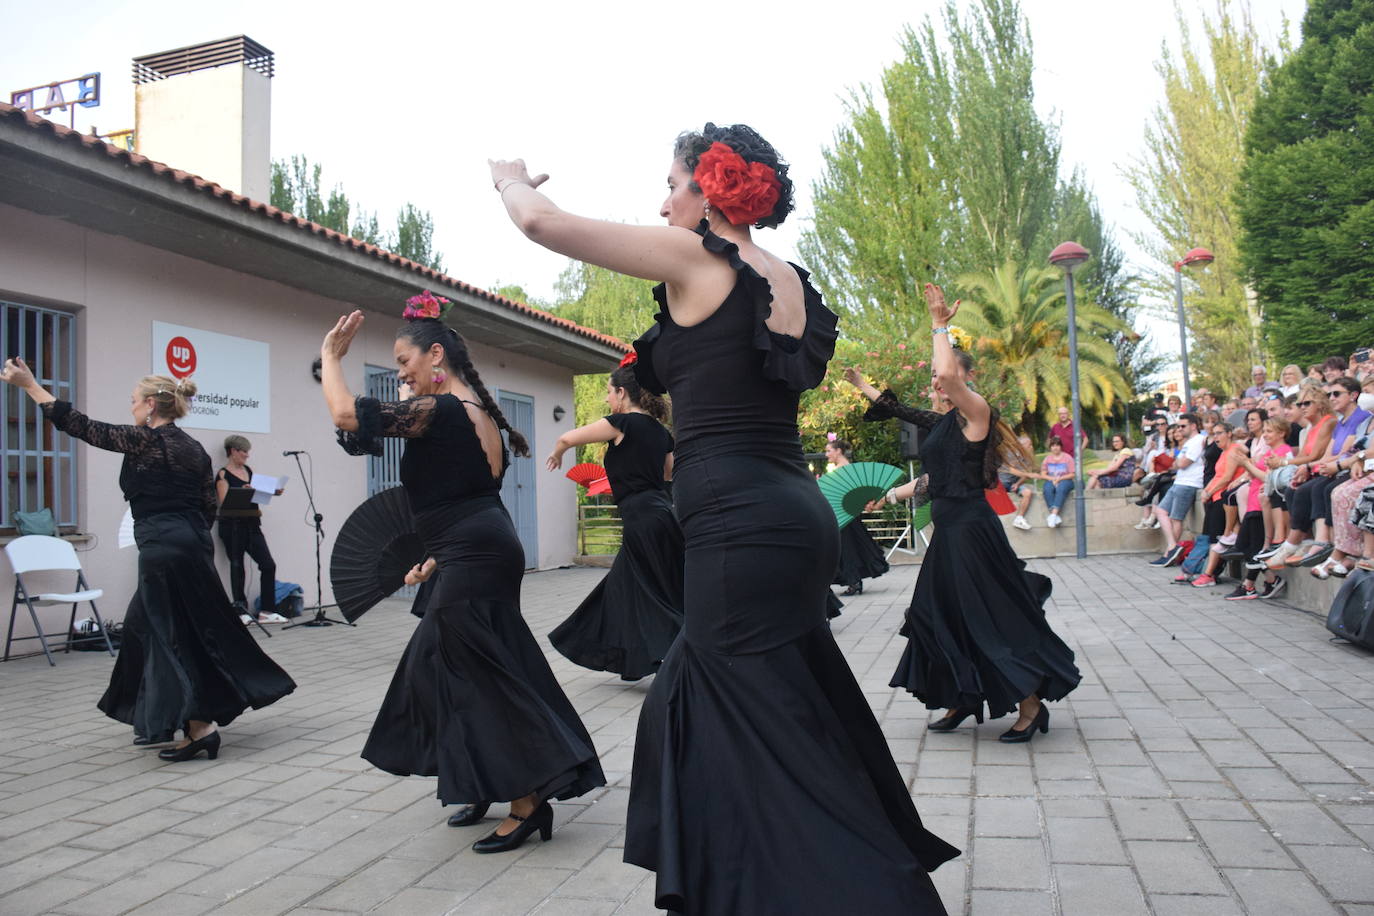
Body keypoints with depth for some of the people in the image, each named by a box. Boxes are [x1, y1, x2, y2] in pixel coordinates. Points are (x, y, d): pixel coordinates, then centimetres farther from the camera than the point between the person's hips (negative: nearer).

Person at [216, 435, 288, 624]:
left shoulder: (248, 470, 15)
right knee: (237, 567, 2)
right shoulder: (223, 474, -4)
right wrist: (242, 492, -27)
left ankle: (267, 611, 5)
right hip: (232, 525, -6)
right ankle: (240, 611, 11)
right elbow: (223, 502, -13)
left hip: (251, 524, 6)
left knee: (268, 565, -1)